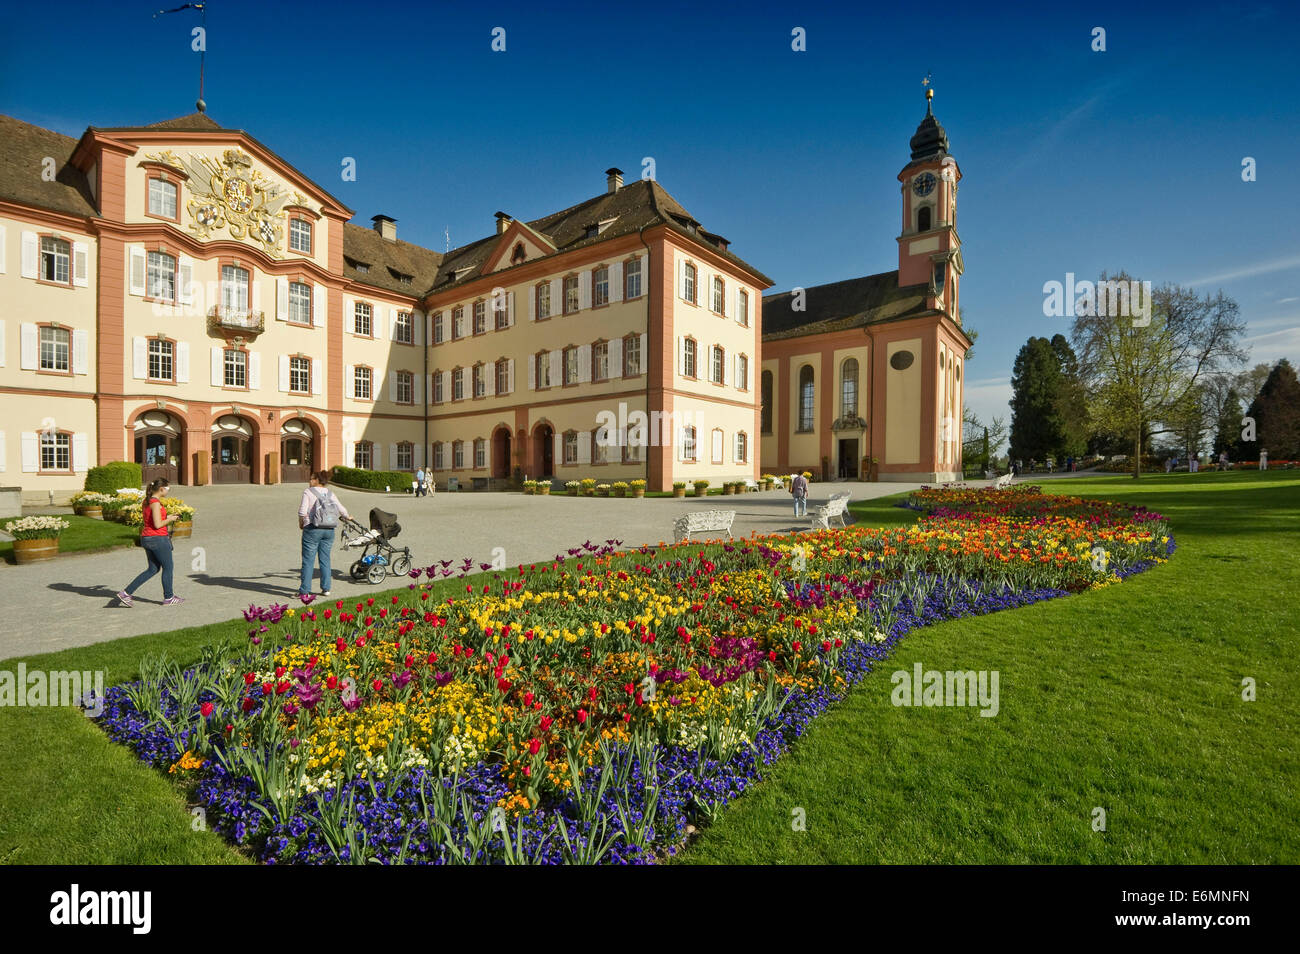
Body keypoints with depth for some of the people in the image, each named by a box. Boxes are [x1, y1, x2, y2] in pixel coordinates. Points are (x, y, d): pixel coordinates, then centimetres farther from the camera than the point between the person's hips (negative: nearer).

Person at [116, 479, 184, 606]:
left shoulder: (147, 501, 10)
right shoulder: (156, 503, -18)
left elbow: (146, 521, 18)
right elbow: (157, 525, -22)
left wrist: (166, 517, 13)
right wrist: (170, 519, -5)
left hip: (146, 538, 9)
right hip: (158, 538, -9)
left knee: (153, 569, 17)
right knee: (168, 568, 6)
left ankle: (126, 592, 10)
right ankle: (168, 598, 15)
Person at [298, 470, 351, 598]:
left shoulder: (308, 492, -5)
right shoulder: (330, 493, 10)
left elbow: (302, 512, -13)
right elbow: (341, 509, 14)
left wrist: (301, 523, 5)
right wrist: (348, 517, 34)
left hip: (313, 529, -5)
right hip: (329, 530, 5)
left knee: (308, 561, 0)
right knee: (325, 560, 12)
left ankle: (304, 591, 2)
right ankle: (326, 589, 15)